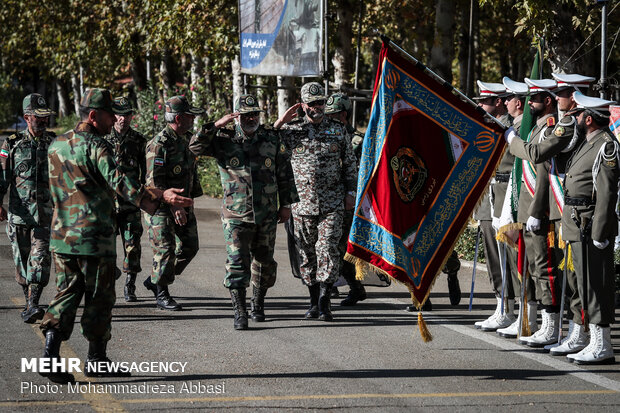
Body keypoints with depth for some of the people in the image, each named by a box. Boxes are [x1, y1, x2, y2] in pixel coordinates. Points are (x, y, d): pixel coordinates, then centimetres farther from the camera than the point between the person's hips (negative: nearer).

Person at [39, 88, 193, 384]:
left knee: (66, 293, 10)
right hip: (94, 237, -6)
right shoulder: (97, 147, -14)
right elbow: (120, 182, -28)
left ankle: (51, 349, -8)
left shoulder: (56, 145, 10)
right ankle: (96, 360, 13)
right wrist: (160, 196, -35)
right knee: (99, 298, 6)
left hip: (61, 235, 6)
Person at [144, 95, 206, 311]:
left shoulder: (186, 139, 9)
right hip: (162, 206, -8)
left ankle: (154, 280, 24)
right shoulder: (159, 144, -19)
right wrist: (173, 206, -25)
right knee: (165, 250, -5)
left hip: (184, 204, 8)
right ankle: (161, 294, 8)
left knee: (189, 247, 9)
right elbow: (153, 181, -22)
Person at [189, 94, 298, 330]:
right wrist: (216, 126, -21)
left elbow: (284, 173, 11)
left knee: (264, 263, 13)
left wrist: (286, 204, 10)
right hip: (236, 215, -3)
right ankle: (240, 314, -9)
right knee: (237, 264, -11)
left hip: (267, 215, 3)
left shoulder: (271, 139, 5)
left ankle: (258, 306, 31)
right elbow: (196, 147, -15)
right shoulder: (224, 141, -1)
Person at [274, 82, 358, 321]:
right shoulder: (293, 132, 7)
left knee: (327, 250, -12)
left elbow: (350, 164, 13)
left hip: (332, 205, -2)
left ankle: (324, 302, -12)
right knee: (307, 254, 6)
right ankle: (314, 302, 17)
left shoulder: (339, 131, 8)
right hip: (303, 205, 2)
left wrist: (350, 192, 4)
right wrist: (279, 123, -6)